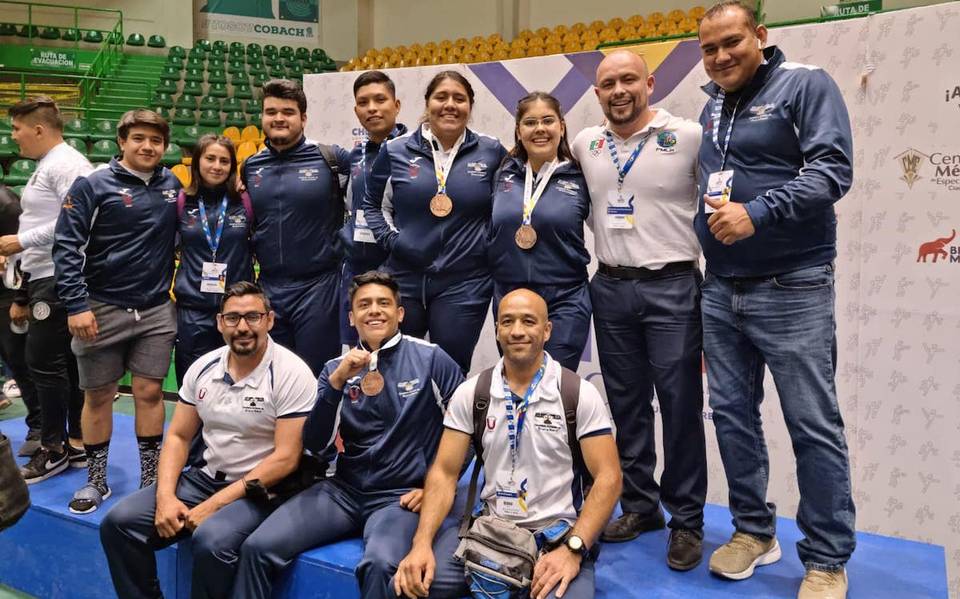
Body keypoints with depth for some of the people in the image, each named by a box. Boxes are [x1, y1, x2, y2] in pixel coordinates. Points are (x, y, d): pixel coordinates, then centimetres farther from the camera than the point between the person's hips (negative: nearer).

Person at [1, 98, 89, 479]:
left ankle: (54, 449, 6)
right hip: (43, 280, 10)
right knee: (66, 362, 12)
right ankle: (76, 444, 19)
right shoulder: (44, 167, 20)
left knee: (43, 362, -5)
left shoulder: (67, 164, -12)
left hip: (59, 280, -10)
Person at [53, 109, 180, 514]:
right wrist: (76, 305, -15)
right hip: (102, 311, -2)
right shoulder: (93, 186, -6)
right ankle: (96, 481, 23)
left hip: (157, 312, 2)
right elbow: (66, 247, -9)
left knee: (149, 392, 5)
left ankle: (151, 478, 17)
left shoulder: (172, 186, 6)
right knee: (98, 395, 8)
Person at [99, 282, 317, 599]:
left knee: (210, 541, -32)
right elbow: (178, 437, 8)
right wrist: (165, 497, -9)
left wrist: (214, 505, -19)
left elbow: (285, 459, -18)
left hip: (260, 490, -6)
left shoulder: (291, 374, -15)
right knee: (118, 523, -9)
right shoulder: (203, 367, 3)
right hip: (205, 476, 6)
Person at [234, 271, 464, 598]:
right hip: (343, 490, 4)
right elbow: (316, 446, -4)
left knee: (379, 565, -33)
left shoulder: (431, 359, -3)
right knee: (257, 547, -12)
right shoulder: (337, 368, 7)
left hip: (399, 495, -3)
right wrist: (338, 381, -15)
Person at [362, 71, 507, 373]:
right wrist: (389, 238, -1)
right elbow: (372, 203, 13)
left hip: (465, 284, -1)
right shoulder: (396, 150, 1)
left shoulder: (490, 152, 0)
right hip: (405, 279, 1)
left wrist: (490, 242, -1)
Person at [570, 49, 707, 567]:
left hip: (671, 288, -4)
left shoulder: (689, 136, -7)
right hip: (610, 289, 5)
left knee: (680, 406, 2)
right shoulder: (585, 144, 8)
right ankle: (639, 505, 27)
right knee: (627, 404, 12)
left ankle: (686, 520, 16)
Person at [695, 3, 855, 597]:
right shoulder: (712, 108, 15)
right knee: (732, 414, 11)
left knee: (814, 426, -1)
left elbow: (833, 168, -15)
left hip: (792, 290, -6)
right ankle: (754, 531, 27)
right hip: (721, 290, 7)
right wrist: (712, 219, 7)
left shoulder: (806, 85, -4)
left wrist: (758, 213, -24)